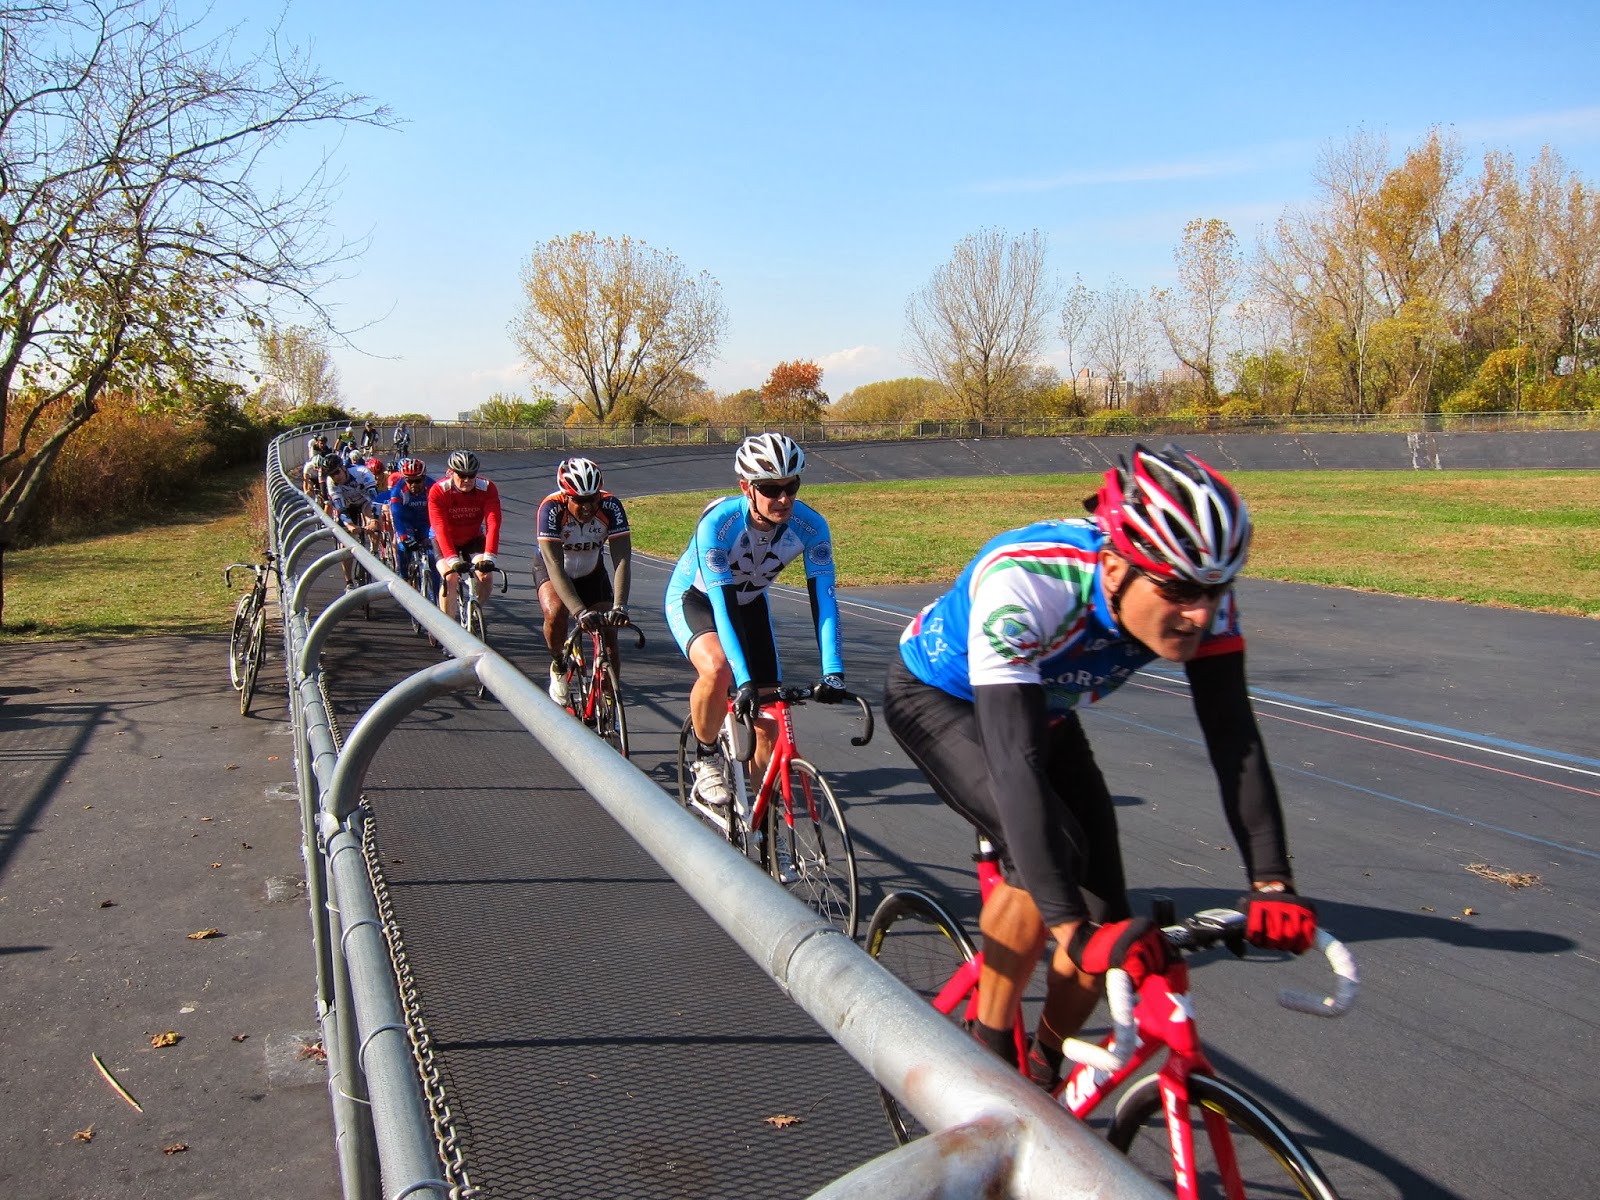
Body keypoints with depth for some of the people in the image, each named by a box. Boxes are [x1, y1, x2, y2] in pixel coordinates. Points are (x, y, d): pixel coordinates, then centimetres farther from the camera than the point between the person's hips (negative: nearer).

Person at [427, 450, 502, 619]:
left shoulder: (487, 489, -22)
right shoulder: (438, 491, -25)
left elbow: (493, 524, -31)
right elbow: (441, 529, -33)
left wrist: (488, 557, -44)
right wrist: (453, 560, -45)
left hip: (473, 539, 2)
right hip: (445, 541, -1)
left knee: (486, 574, -20)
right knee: (450, 577, -24)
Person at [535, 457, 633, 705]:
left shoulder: (610, 507, -29)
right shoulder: (551, 508, -34)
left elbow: (622, 560, -33)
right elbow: (555, 566, -40)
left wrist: (619, 607, -48)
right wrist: (581, 612, -51)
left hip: (592, 572, 2)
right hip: (551, 569, -2)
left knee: (609, 638, -11)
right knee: (556, 613, -32)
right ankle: (558, 667, -4)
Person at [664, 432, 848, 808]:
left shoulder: (810, 526, -27)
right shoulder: (718, 523, -37)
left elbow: (823, 599, -29)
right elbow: (722, 605, -41)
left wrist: (833, 672, -41)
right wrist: (745, 682, -48)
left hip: (750, 603, 4)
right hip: (694, 598, -4)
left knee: (768, 723, -3)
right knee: (717, 668, -36)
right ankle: (704, 761, -10)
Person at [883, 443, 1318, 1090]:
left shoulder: (1197, 594, -26)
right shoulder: (1025, 584, -42)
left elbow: (1235, 740, -24)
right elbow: (1016, 763, -47)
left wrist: (1272, 883, -34)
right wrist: (1073, 929, -51)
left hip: (1046, 709, 5)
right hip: (937, 697, -5)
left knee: (1108, 924, -5)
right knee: (1052, 848, -29)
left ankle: (1044, 1073, 22)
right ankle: (987, 1057, -7)